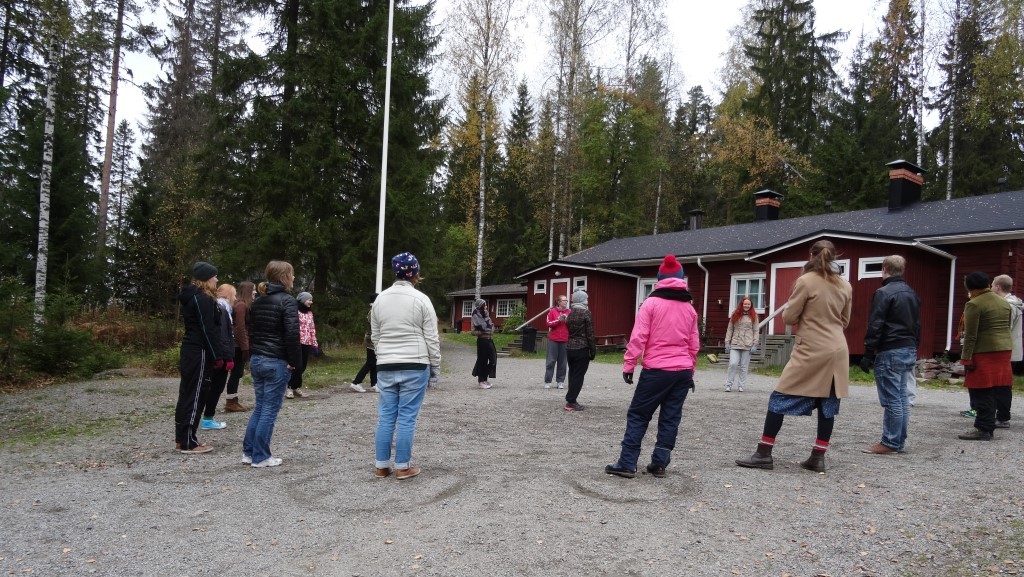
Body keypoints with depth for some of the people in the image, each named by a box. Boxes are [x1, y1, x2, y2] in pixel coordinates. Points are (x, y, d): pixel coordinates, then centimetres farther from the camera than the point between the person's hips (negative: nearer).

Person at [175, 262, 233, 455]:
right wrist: (217, 356, -16)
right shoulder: (203, 299, -15)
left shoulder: (192, 297, 16)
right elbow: (207, 331, -19)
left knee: (187, 394, 13)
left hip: (189, 351, 10)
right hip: (199, 353, -10)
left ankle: (181, 439, 21)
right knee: (195, 396, -5)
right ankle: (189, 443, -1)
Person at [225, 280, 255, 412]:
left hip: (239, 344, 9)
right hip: (239, 345, -9)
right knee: (236, 373, -4)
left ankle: (233, 401, 16)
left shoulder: (243, 304, 15)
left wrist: (246, 346, 11)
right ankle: (230, 403, 1)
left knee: (237, 373, 11)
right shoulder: (241, 305, -14)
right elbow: (240, 328, -19)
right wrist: (245, 347, -19)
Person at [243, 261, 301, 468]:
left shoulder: (258, 301, 13)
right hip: (276, 363, -8)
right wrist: (294, 361, -11)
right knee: (270, 410, 0)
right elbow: (292, 334, -19)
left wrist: (253, 355, 18)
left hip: (256, 360, 8)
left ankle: (249, 451, 20)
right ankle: (260, 456, 5)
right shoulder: (287, 300, -13)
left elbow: (251, 330, 16)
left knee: (259, 406, 16)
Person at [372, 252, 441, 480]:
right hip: (415, 367, -4)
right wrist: (435, 369, 2)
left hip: (386, 367, 4)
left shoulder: (379, 299, 7)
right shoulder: (421, 299, -7)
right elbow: (432, 338, -5)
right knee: (407, 418, 1)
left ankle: (381, 466, 15)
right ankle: (402, 467, 7)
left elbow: (375, 337, 13)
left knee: (385, 417, 9)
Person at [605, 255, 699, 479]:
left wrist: (628, 365, -4)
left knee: (638, 415, 3)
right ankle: (659, 464, 13)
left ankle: (627, 464, 2)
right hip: (683, 371, 4)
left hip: (656, 370, -4)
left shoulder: (652, 303, -5)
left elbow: (638, 338, -10)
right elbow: (694, 344, 13)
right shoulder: (689, 307, 10)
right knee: (670, 418, 11)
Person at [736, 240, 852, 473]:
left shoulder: (806, 281, -9)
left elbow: (789, 317, -5)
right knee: (828, 404, 9)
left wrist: (798, 310, 15)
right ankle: (818, 457, 12)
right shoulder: (845, 286, 8)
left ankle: (764, 454, 1)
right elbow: (845, 321, 18)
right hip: (838, 351, 6)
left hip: (811, 350, -6)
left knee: (780, 398, 0)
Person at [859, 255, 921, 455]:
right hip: (909, 351, 9)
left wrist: (868, 354, -13)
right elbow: (917, 325, 19)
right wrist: (913, 348, 24)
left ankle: (890, 443, -3)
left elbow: (875, 327, -16)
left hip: (890, 352, -9)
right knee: (902, 397, 12)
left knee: (891, 399, -6)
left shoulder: (883, 293, -12)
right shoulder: (912, 294, 15)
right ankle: (899, 441, 17)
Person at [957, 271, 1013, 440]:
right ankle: (988, 427, 16)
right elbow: (1007, 328, 19)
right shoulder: (1004, 302, 14)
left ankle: (983, 429, -2)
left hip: (984, 352, -8)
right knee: (994, 391, 11)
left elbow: (970, 335, -15)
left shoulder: (974, 305, -12)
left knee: (982, 392, -3)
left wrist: (966, 358, -13)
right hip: (1005, 350, 8)